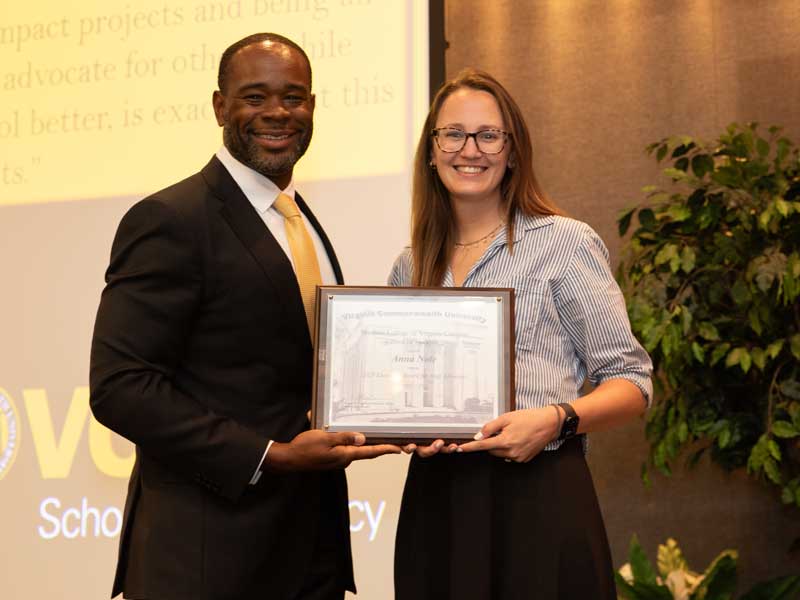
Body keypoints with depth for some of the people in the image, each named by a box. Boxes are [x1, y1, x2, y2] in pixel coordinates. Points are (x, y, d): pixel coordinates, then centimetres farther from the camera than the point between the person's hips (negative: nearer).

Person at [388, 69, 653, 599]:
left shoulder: (566, 243, -2)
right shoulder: (411, 268, 12)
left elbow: (630, 381, -2)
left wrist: (556, 418, -20)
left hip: (538, 495, -4)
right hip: (435, 501, 4)